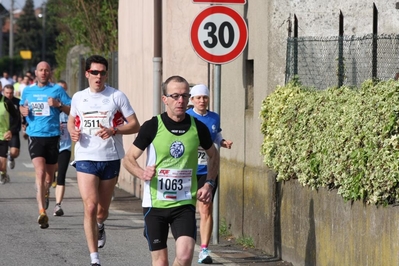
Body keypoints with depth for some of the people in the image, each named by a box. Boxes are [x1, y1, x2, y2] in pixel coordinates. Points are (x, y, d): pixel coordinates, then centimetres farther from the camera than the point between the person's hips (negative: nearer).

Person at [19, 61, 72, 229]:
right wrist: (23, 110, 4)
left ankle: (45, 193, 45)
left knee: (49, 175, 12)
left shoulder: (57, 90, 2)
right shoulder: (28, 90, 10)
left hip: (53, 136, 0)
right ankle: (42, 212, -24)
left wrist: (58, 104, -16)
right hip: (35, 136, 0)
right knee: (40, 172, -17)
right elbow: (21, 106, 27)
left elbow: (71, 110, 2)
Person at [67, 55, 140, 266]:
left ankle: (100, 226, 50)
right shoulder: (78, 98, 7)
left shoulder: (117, 96, -2)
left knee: (103, 210, 11)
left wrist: (113, 131, -19)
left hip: (110, 158, 0)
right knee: (90, 207, -14)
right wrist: (72, 131, 1)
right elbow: (72, 120, 25)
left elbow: (135, 125, -2)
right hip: (86, 158, 0)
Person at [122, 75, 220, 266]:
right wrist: (142, 173, -20)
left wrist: (209, 184, 5)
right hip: (155, 203, -1)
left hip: (185, 203, 1)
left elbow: (213, 156, 20)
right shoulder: (152, 127, -5)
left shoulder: (198, 127, 2)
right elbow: (128, 159, 1)